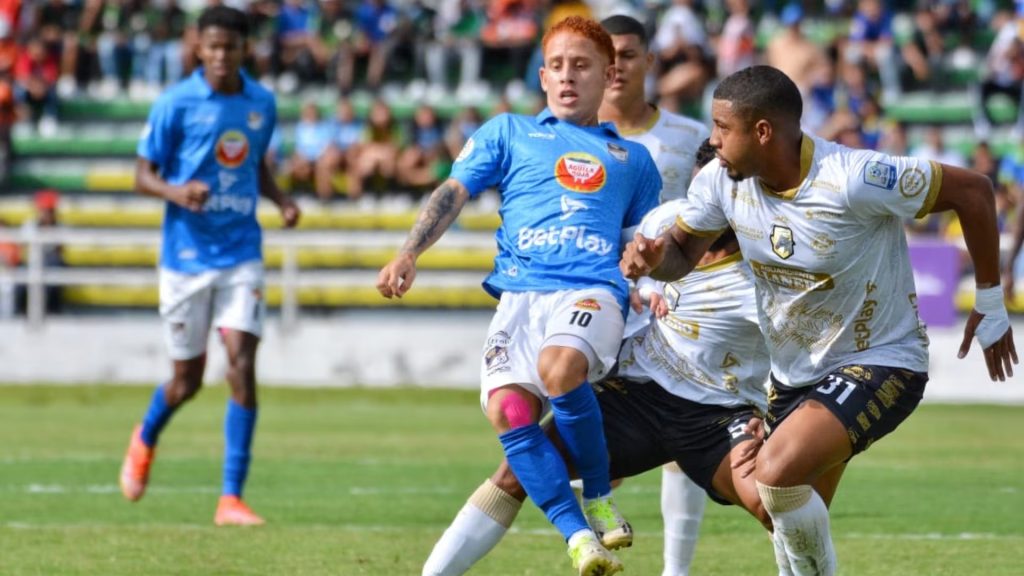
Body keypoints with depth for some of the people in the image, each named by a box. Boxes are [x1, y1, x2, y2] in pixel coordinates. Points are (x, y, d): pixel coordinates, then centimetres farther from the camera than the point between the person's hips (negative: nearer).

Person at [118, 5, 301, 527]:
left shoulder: (261, 103, 4)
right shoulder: (176, 104, -8)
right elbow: (143, 175, -4)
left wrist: (281, 200, 2)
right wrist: (175, 192, -25)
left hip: (241, 254, 2)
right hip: (187, 254, -2)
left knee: (242, 366, -13)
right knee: (188, 380, 7)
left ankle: (231, 498, -11)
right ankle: (145, 440, 43)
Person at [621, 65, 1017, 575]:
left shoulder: (851, 180, -29)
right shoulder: (722, 181, -11)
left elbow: (973, 191, -19)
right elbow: (681, 252, 6)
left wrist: (990, 303, -9)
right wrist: (651, 257, -20)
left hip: (879, 364, -7)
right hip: (793, 374, 7)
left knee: (778, 472, -30)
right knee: (795, 525, 16)